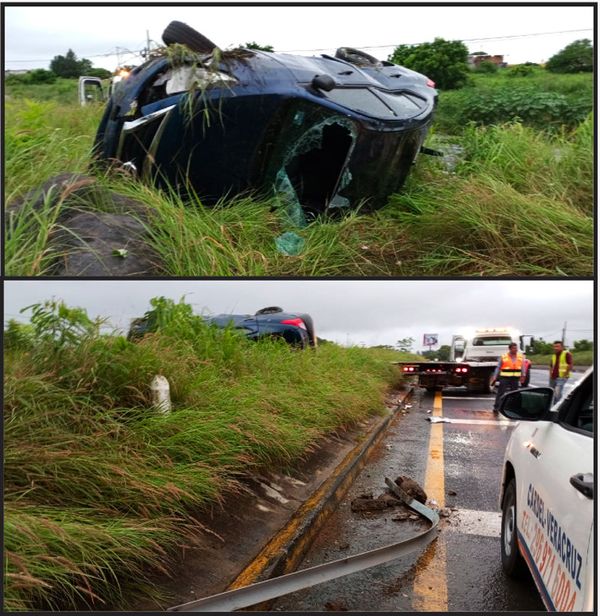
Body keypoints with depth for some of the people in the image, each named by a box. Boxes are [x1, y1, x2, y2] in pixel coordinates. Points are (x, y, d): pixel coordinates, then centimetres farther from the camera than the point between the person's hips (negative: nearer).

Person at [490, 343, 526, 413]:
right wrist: (494, 377, -6)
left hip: (515, 378, 3)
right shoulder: (503, 357, -5)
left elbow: (522, 367, 9)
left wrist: (523, 375, 2)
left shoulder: (521, 356, 4)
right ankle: (496, 407, 0)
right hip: (504, 378, -3)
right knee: (500, 392, -4)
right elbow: (498, 367, -2)